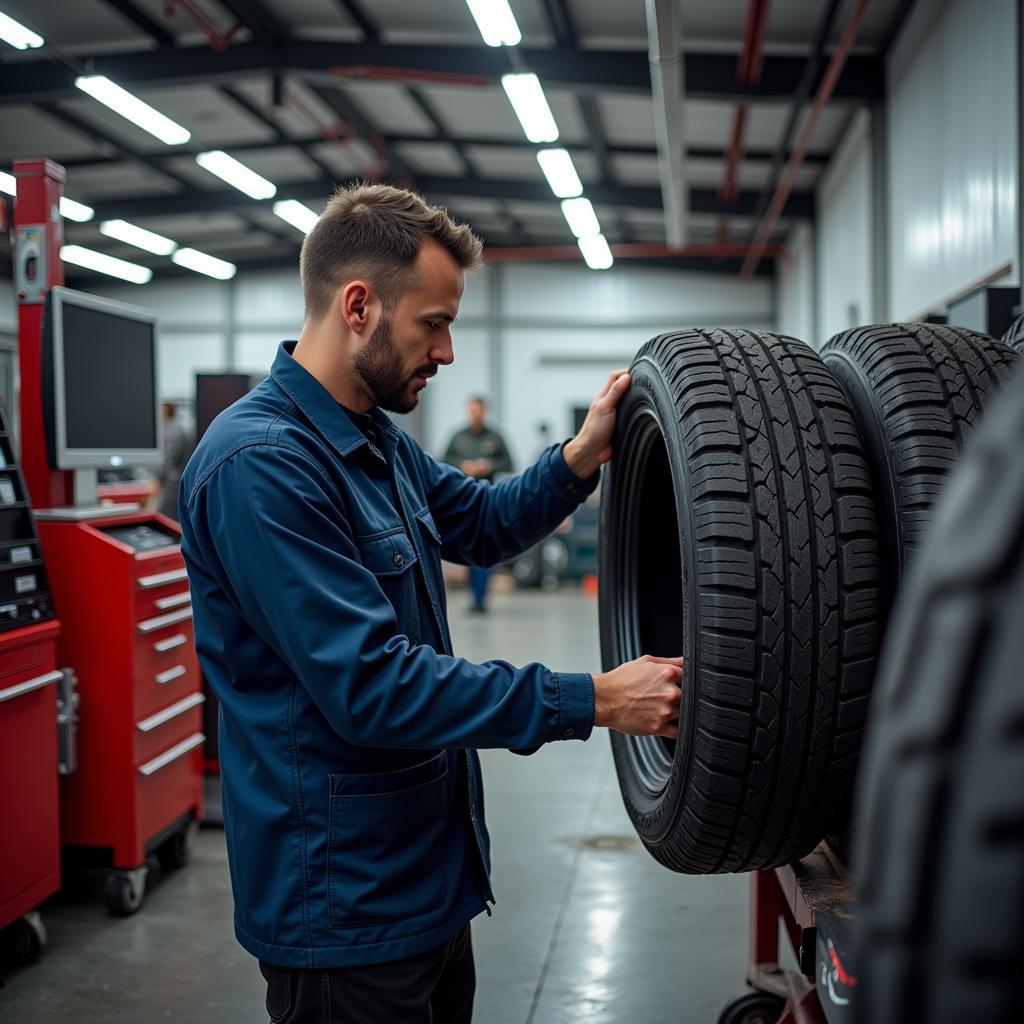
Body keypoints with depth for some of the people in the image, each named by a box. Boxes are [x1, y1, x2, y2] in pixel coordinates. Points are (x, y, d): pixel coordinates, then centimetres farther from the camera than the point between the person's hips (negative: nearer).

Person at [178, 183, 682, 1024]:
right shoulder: (262, 464, -24)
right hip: (343, 902, -9)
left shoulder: (378, 440, 7)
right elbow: (371, 687, -29)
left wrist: (582, 457, 2)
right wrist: (593, 701, -26)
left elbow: (482, 524, 21)